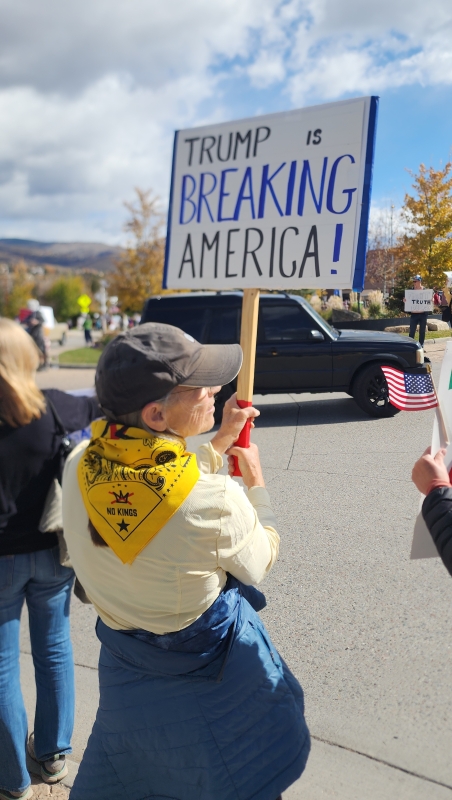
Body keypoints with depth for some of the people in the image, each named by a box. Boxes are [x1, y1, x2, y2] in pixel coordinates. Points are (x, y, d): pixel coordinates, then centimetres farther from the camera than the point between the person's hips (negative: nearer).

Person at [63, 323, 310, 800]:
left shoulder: (79, 468, -19)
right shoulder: (215, 501, -35)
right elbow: (260, 560, -12)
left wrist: (220, 442, 6)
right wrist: (256, 482, 3)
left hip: (124, 668, 5)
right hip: (211, 671, -4)